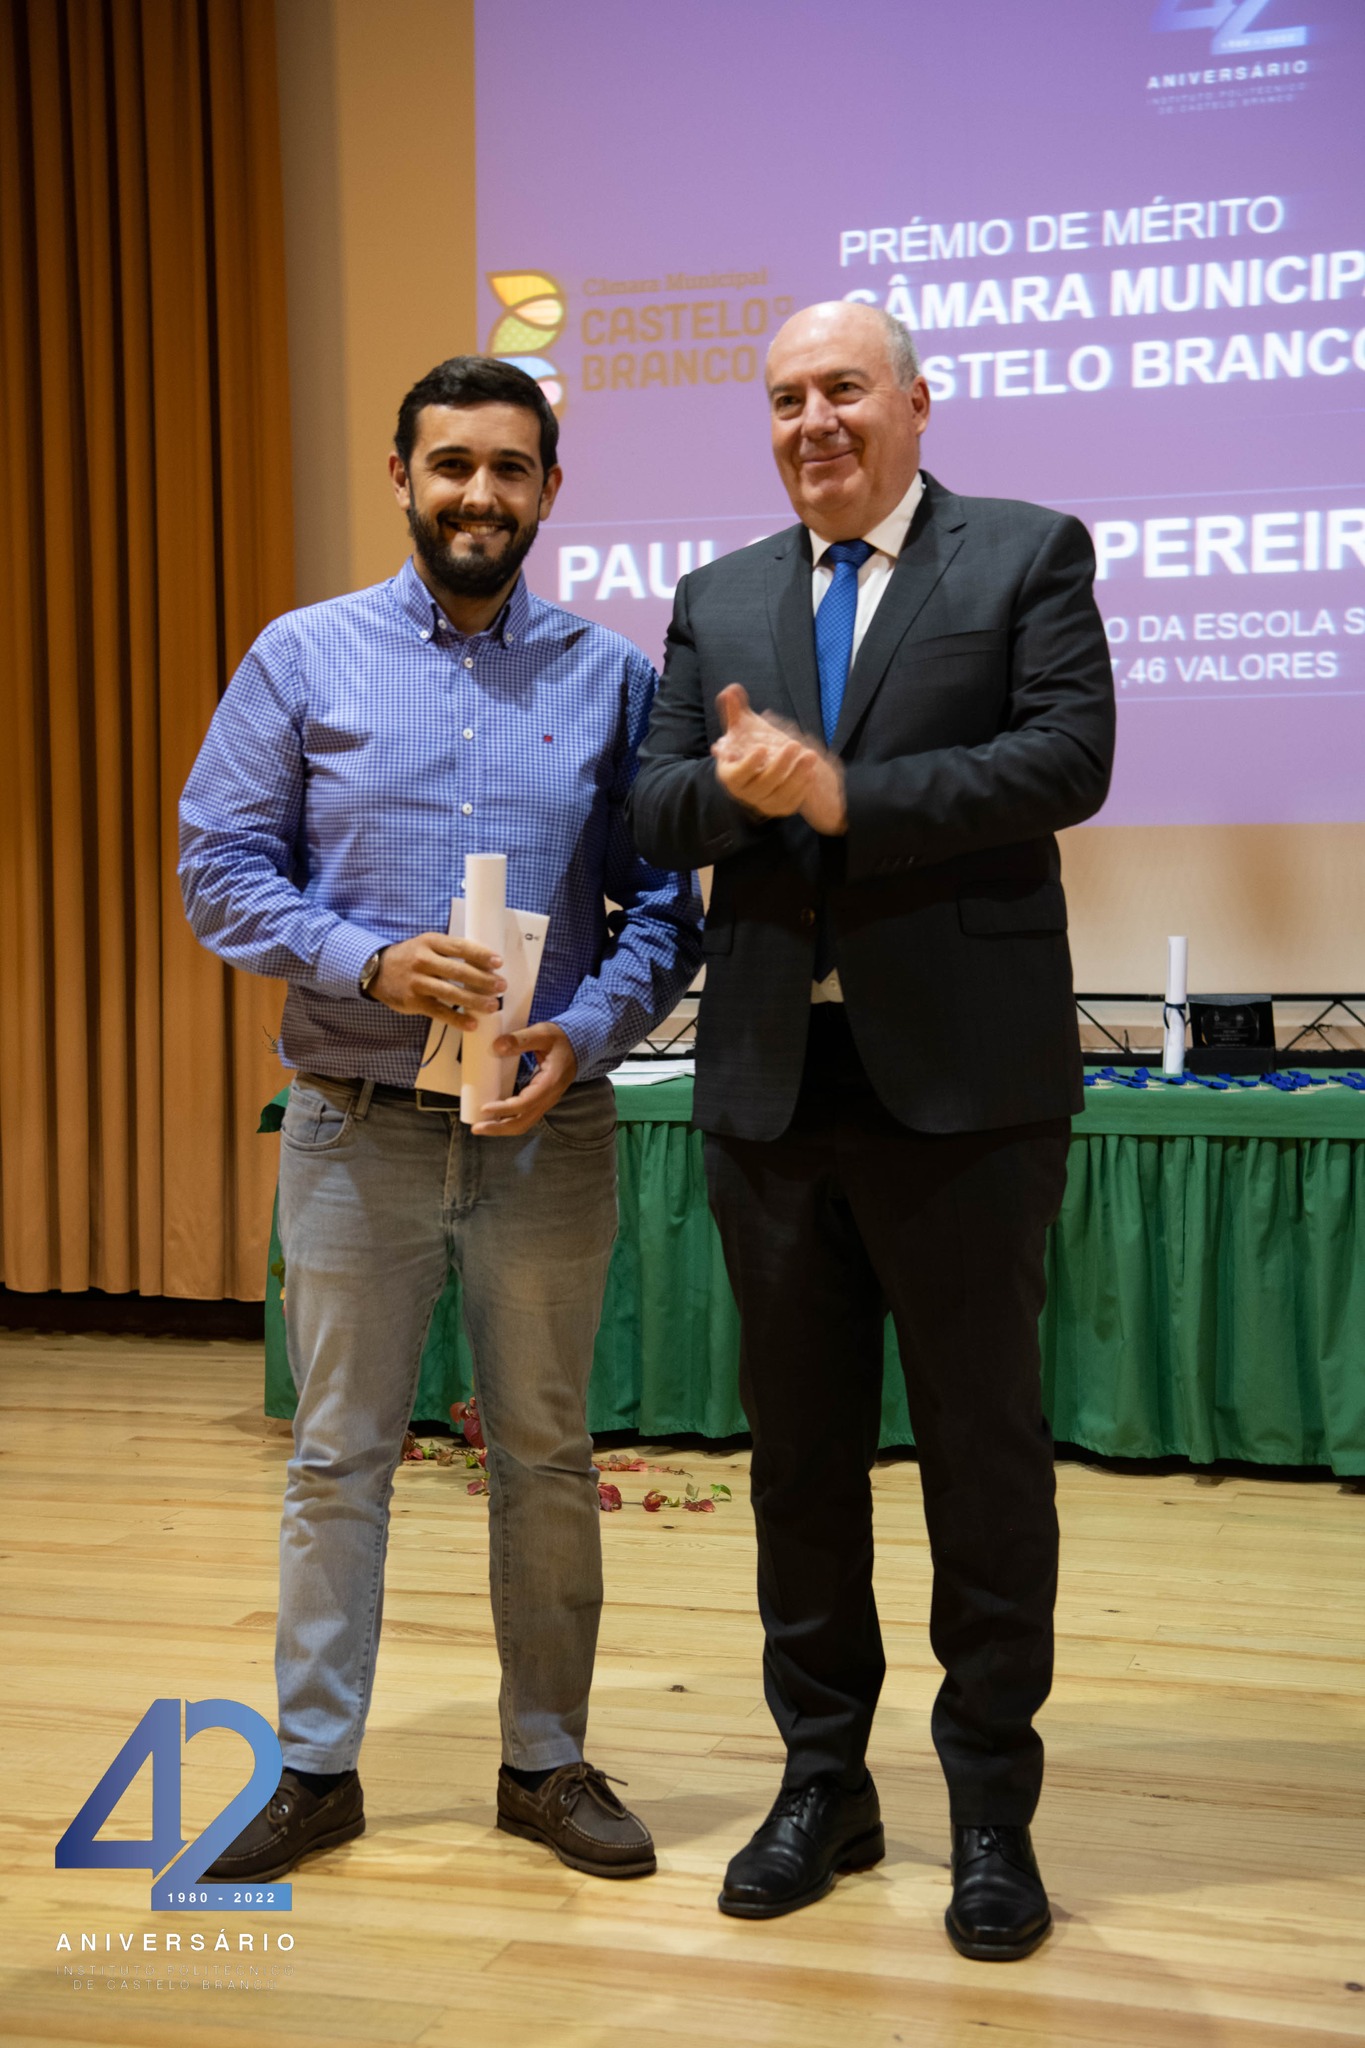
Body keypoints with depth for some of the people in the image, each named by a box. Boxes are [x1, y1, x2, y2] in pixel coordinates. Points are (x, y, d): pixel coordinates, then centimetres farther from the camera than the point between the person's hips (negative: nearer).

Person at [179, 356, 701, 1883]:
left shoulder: (613, 679, 5)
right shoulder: (303, 658, 3)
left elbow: (666, 902, 4)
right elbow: (220, 867, 0)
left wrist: (584, 1031, -14)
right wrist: (370, 962, -15)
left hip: (549, 1129, 1)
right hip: (356, 1126, -1)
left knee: (545, 1456, 10)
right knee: (339, 1454, 8)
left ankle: (548, 1760, 26)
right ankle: (316, 1767, 22)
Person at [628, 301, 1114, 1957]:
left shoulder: (1029, 554, 3)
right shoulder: (718, 599, 15)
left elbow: (1068, 756, -11)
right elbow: (657, 811, 7)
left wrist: (839, 795, -17)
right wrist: (733, 782, -16)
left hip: (960, 1076, -4)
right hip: (771, 1077, 4)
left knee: (983, 1445, 5)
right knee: (798, 1444, 12)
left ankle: (992, 1808, 22)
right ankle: (824, 1782, 29)